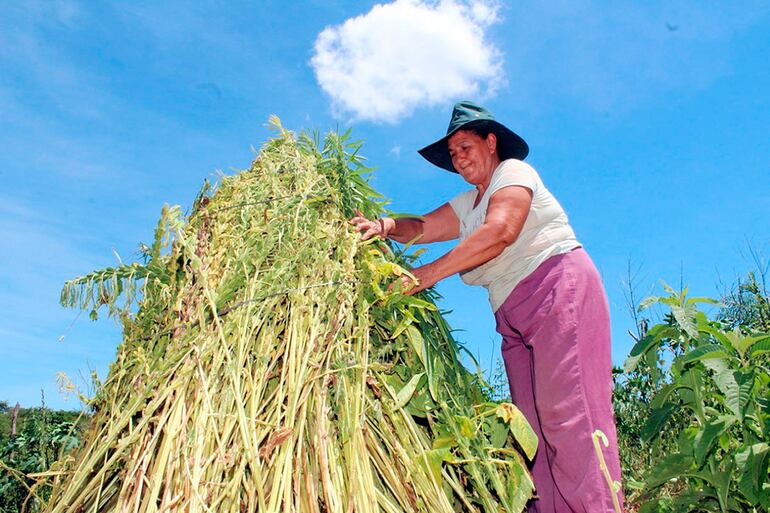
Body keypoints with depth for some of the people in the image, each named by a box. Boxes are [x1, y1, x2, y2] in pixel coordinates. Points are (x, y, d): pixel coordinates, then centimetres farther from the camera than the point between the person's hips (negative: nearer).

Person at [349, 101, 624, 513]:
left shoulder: (513, 171, 1)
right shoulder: (467, 204, 25)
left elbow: (500, 231, -17)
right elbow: (423, 227, 14)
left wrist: (431, 272, -19)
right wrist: (385, 226, -7)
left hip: (559, 289, -8)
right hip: (514, 315, 8)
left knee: (568, 411, -17)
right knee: (536, 422, -1)